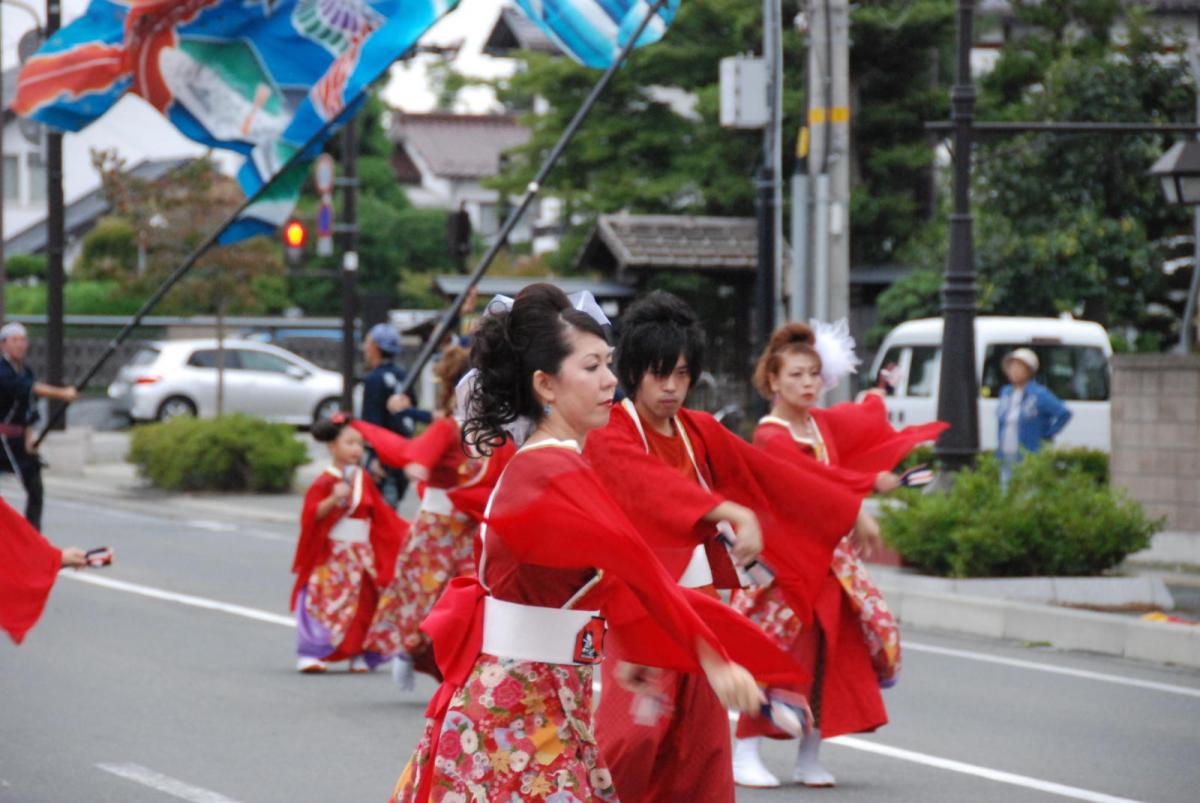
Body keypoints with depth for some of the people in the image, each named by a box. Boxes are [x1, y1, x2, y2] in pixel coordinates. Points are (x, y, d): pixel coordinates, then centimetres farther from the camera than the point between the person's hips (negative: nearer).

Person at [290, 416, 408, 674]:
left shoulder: (363, 480, 10)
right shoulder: (324, 482, -7)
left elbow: (380, 513, 18)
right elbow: (312, 515, -14)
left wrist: (403, 532, 17)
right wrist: (334, 499, -28)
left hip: (361, 554, 6)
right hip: (331, 554, -6)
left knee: (363, 603, 4)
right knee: (323, 603, -9)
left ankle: (359, 655, 12)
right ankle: (311, 654, -7)